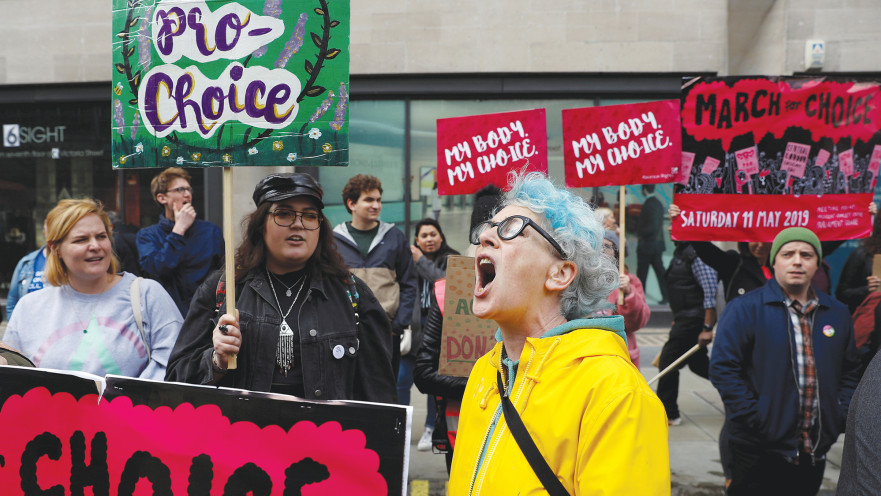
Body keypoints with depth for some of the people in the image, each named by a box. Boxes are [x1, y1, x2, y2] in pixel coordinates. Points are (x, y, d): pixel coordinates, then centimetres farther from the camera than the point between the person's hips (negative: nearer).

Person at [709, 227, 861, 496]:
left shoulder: (837, 313, 10)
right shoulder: (745, 309, -8)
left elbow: (851, 370, 18)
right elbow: (723, 367, -13)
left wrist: (839, 415, 4)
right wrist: (753, 419, -17)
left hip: (815, 453, 5)